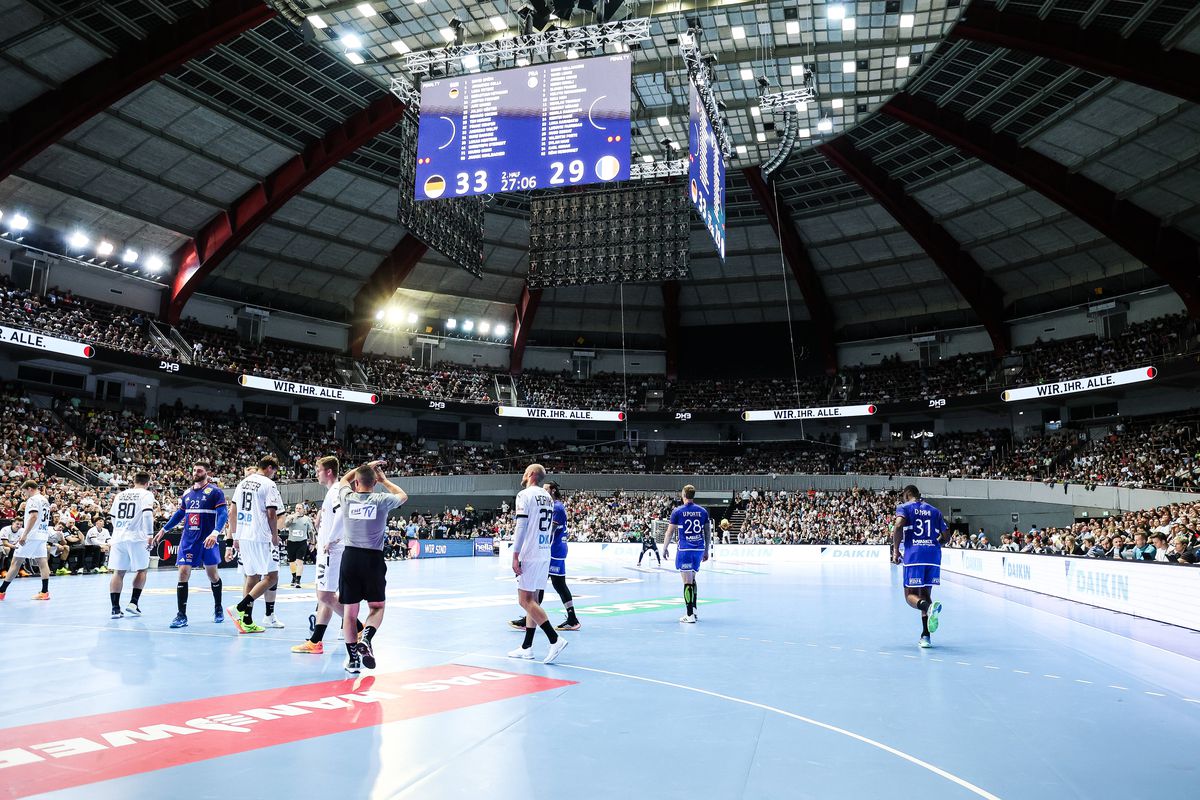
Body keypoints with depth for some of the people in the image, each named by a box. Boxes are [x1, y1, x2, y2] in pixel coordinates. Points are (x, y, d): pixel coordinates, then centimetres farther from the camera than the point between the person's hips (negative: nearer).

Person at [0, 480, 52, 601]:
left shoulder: (33, 499, -8)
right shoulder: (45, 500, 19)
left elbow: (33, 516, -22)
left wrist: (24, 534, -25)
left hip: (31, 536, -8)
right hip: (42, 536, 8)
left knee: (16, 562, -1)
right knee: (42, 562, 2)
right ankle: (45, 592, -3)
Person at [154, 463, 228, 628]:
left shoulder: (215, 491, -6)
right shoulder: (187, 493, 11)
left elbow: (223, 514, -14)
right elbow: (179, 514, 24)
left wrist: (215, 533, -27)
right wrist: (163, 530, 24)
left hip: (207, 541, -4)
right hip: (188, 539, 4)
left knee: (212, 574, 8)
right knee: (183, 573, -6)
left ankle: (218, 609, 26)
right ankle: (181, 615, -1)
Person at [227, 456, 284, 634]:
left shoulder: (242, 483, 15)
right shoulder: (268, 484, -7)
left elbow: (232, 514, 16)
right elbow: (271, 514, -12)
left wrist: (235, 536, 22)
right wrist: (275, 536, 0)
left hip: (243, 537, 8)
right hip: (261, 537, -8)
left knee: (252, 577, 14)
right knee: (271, 577, -2)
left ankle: (247, 622, 15)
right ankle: (240, 608, -13)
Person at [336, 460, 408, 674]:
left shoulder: (347, 498, 0)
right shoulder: (382, 500, -4)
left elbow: (344, 480, 25)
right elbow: (403, 496, 20)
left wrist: (366, 466, 32)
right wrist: (384, 479, 28)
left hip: (350, 557, 1)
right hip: (373, 558, -1)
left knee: (350, 609, 9)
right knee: (377, 606, 15)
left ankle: (353, 657, 11)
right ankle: (366, 639, -10)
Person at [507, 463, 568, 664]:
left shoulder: (525, 495, -9)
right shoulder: (548, 497, 16)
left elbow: (521, 527, -15)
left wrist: (515, 556, -13)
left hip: (530, 555, -8)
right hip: (545, 554, 8)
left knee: (525, 600, -6)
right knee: (532, 599, 12)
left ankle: (555, 639, -14)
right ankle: (526, 647, 15)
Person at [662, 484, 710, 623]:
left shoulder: (678, 511, -3)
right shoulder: (703, 511, 7)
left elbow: (670, 532, 0)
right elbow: (707, 533, 9)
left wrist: (664, 548, 12)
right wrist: (706, 551, 18)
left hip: (685, 549, -4)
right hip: (699, 549, 4)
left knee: (688, 582, -4)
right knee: (692, 579, 20)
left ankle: (690, 615, -5)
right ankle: (693, 610, 22)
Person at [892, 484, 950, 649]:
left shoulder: (904, 507, 7)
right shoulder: (934, 510, 20)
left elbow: (898, 526, -11)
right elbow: (946, 535, 18)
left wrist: (895, 550, -4)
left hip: (914, 555, -4)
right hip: (934, 555, 4)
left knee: (910, 595, 3)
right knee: (925, 593, 13)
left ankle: (928, 606, -32)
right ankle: (926, 636, 8)